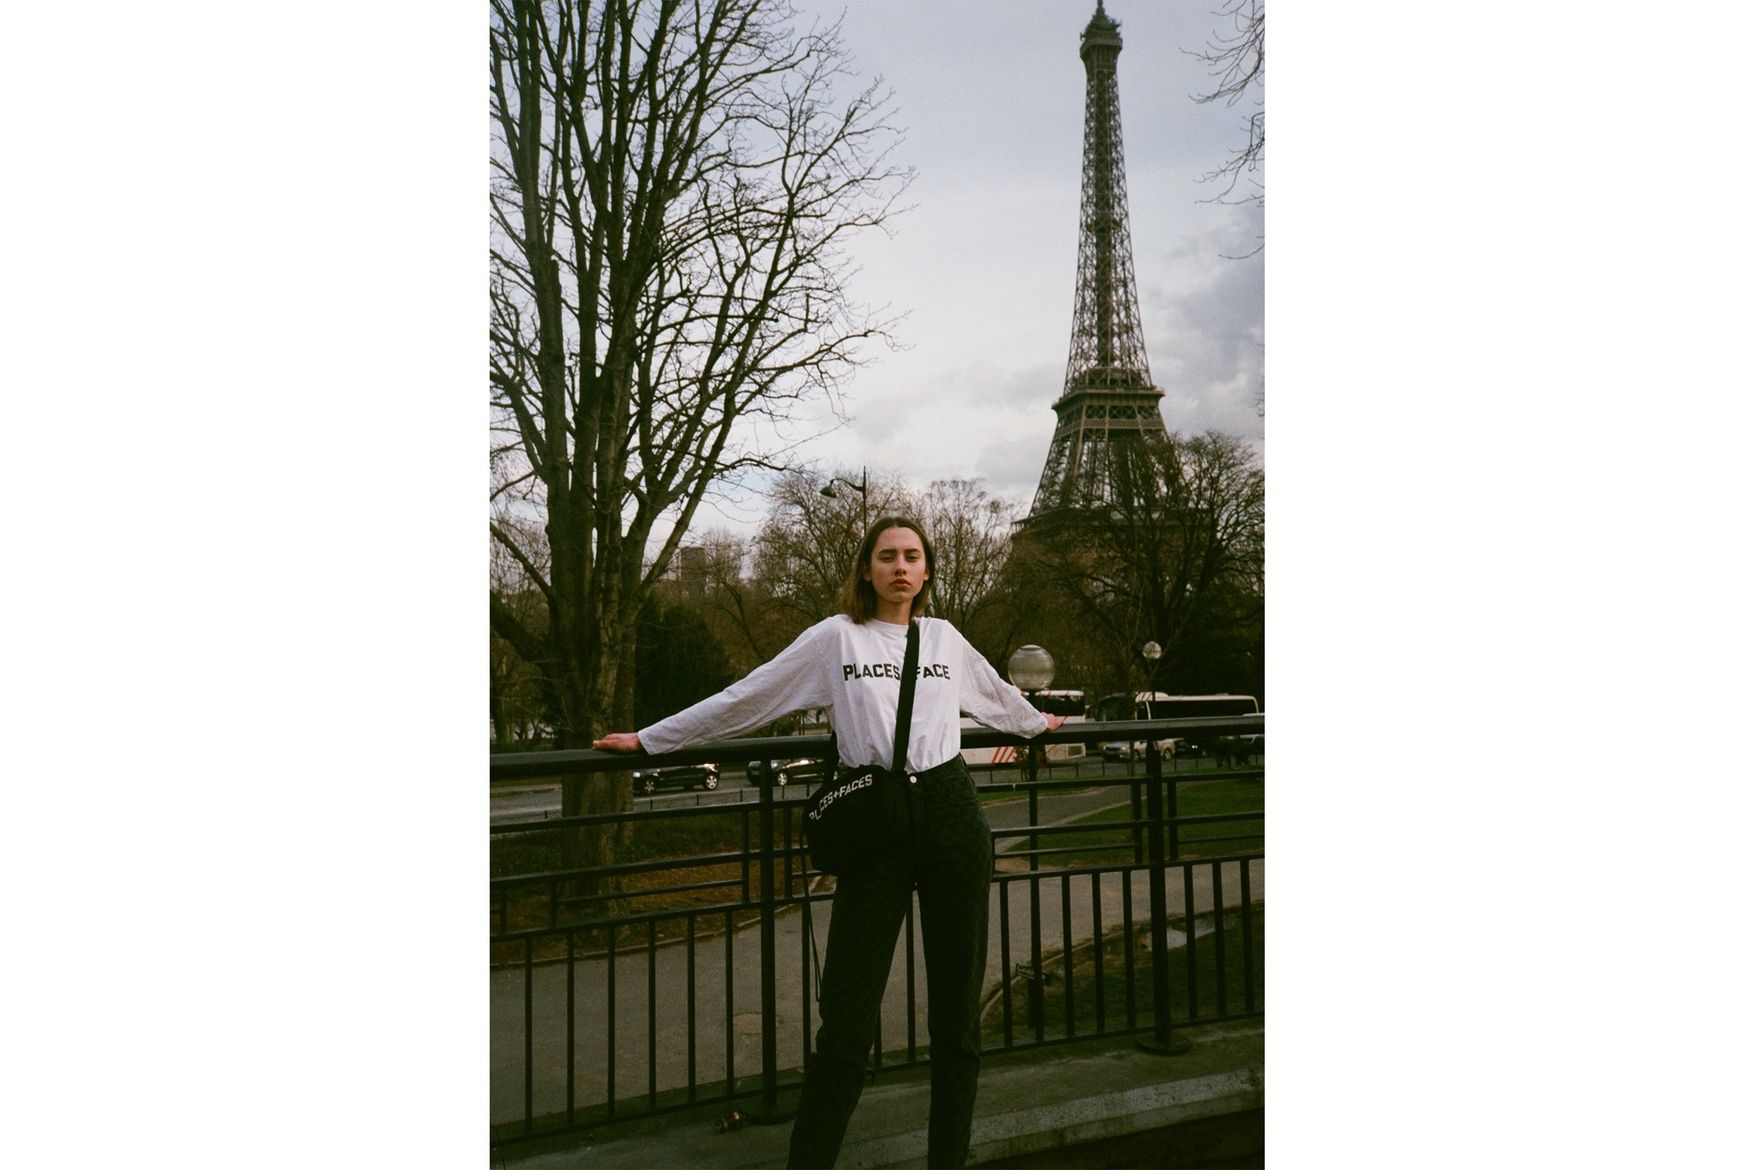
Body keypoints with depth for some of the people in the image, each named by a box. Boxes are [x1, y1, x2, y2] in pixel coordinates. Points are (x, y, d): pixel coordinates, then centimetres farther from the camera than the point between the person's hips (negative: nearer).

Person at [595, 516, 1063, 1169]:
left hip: (951, 814, 3)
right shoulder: (836, 637, 4)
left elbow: (996, 696, 34)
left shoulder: (946, 639, 13)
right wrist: (649, 740, 6)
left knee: (957, 1008, 8)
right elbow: (742, 699, 5)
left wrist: (1037, 723, 49)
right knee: (848, 1015, -5)